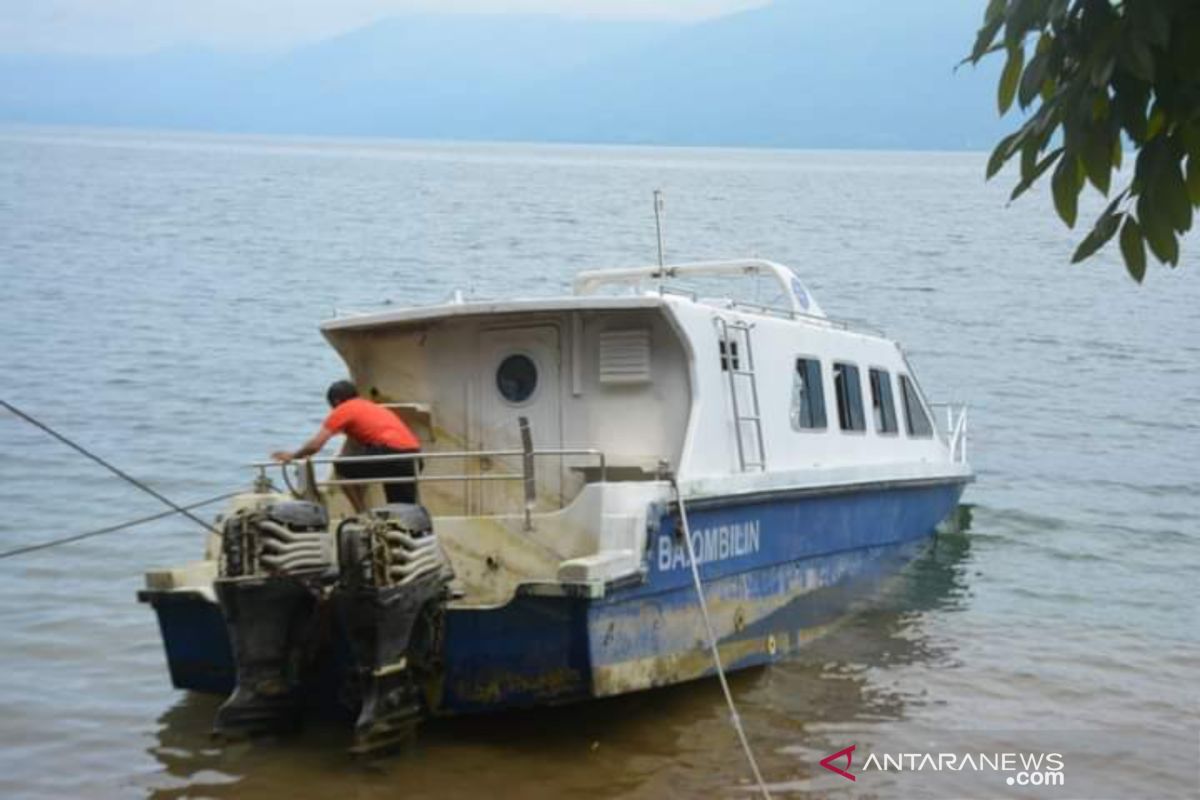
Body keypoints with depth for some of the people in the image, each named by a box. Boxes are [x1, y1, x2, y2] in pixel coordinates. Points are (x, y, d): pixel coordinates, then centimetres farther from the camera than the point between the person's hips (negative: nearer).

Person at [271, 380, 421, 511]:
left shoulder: (343, 410, 9)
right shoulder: (371, 407, 32)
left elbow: (315, 445, 4)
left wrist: (293, 456, 20)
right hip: (413, 453, 7)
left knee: (342, 467, 12)